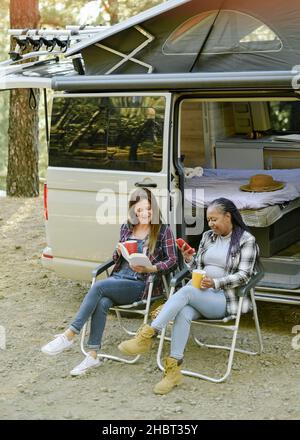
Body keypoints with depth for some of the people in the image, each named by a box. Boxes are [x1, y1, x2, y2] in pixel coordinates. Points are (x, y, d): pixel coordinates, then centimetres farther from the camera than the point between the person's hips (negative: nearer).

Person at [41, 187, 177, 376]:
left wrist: (149, 268, -20)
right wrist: (119, 252, -2)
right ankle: (93, 356, -27)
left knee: (99, 286, -28)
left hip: (143, 284, -4)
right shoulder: (126, 228, 15)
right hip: (119, 278, 5)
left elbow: (172, 260, -4)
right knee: (102, 302, -30)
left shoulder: (163, 230, 1)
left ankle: (69, 336, -24)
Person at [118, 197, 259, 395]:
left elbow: (243, 275, -9)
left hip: (225, 299, -5)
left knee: (187, 291, -32)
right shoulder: (208, 236, 17)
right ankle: (174, 370, -35)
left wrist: (215, 283, -22)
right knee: (184, 313, -31)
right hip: (201, 294, 5)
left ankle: (147, 335, -36)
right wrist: (189, 260, -3)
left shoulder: (246, 240, -1)